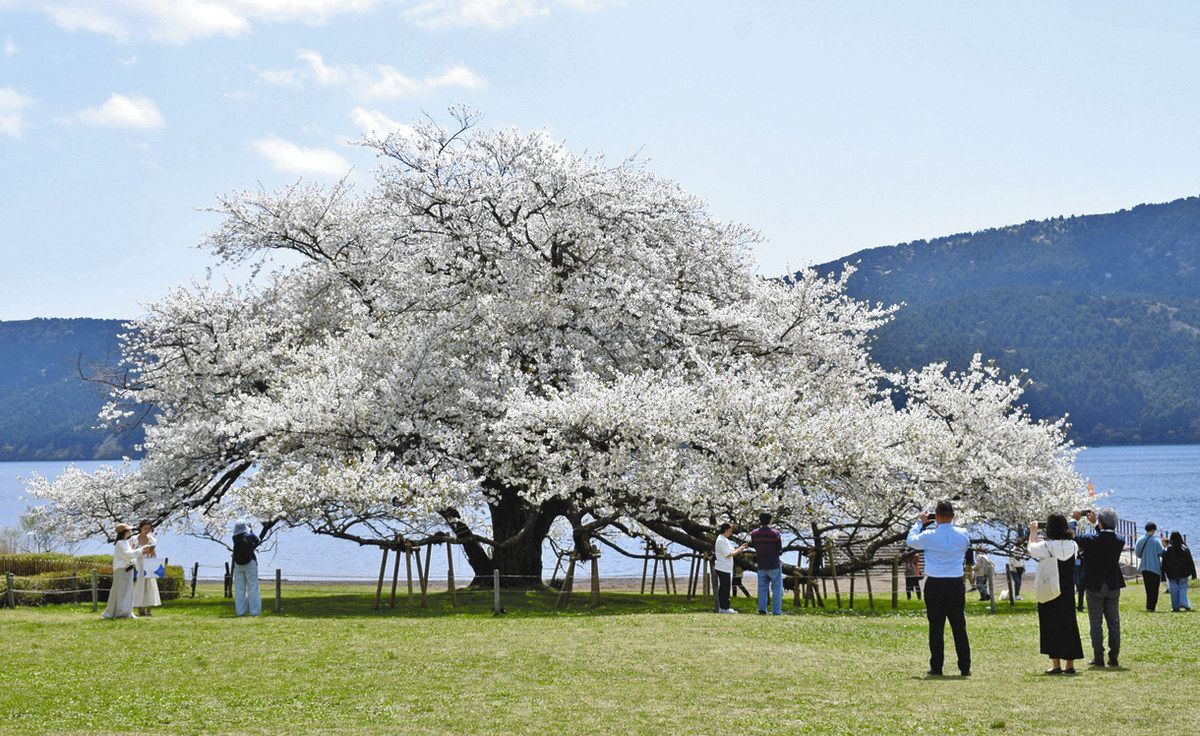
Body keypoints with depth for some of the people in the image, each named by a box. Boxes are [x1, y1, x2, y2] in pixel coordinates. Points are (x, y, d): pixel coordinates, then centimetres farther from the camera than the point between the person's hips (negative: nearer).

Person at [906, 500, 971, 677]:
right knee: (959, 627, 7)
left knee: (936, 627, 3)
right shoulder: (962, 535, -2)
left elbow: (910, 540, 10)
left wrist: (920, 522, 23)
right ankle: (965, 668, 8)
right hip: (957, 585, 2)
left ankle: (936, 668, 4)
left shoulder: (929, 535, -9)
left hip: (934, 585, -2)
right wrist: (951, 524, 21)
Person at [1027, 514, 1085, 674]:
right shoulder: (1072, 545, -4)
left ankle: (1056, 665, 0)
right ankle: (1070, 665, 14)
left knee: (1051, 626, 2)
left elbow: (1031, 549, 6)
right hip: (1068, 593, 4)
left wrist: (1033, 532, 23)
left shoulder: (1045, 546, -15)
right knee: (1069, 625, 11)